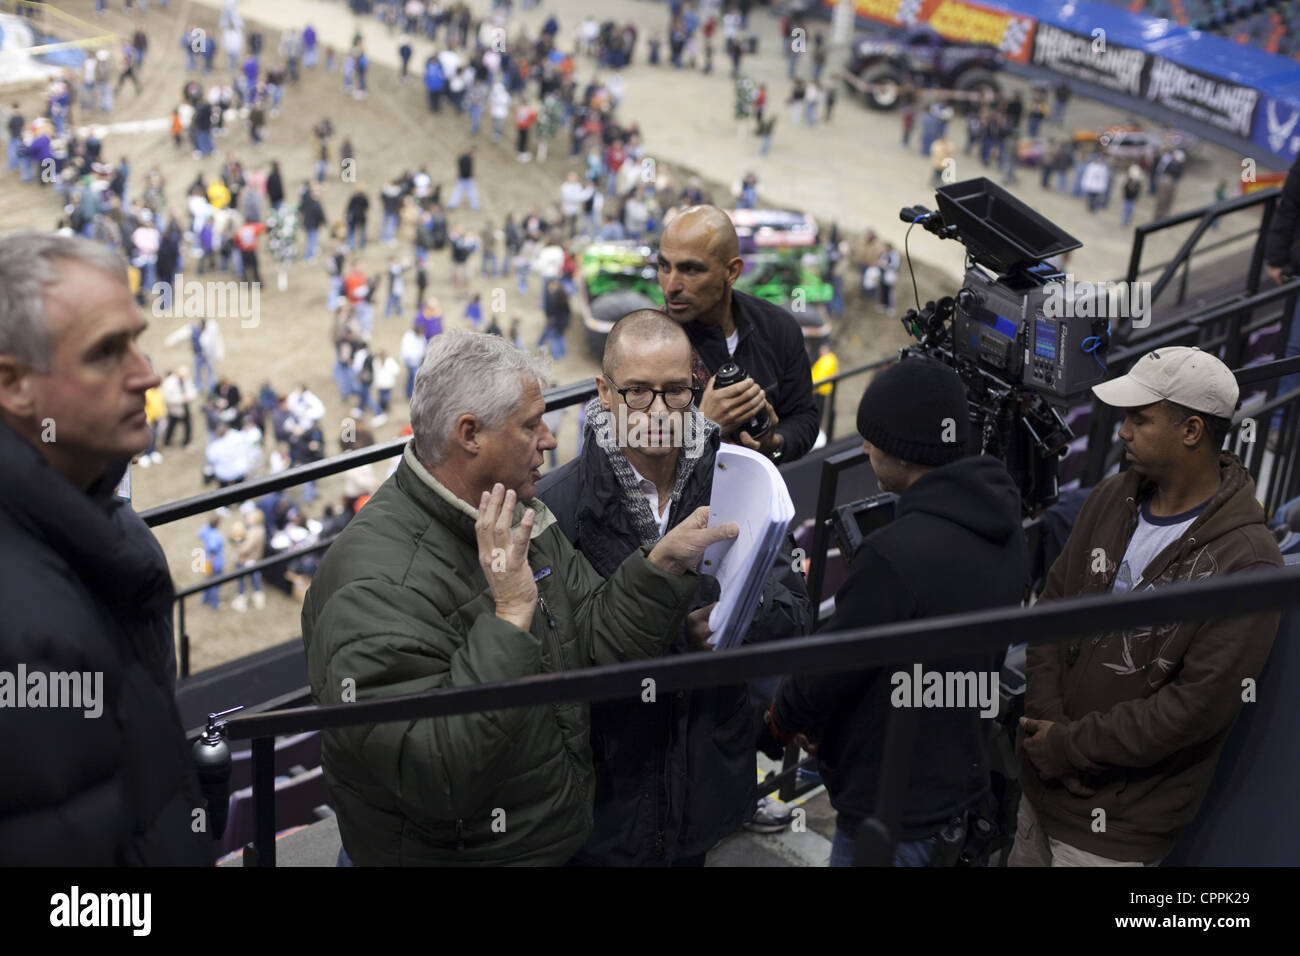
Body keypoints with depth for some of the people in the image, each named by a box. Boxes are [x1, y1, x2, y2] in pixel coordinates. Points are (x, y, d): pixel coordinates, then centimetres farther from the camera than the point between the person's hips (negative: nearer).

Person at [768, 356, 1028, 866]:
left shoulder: (896, 555, -29)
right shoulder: (1005, 531, 0)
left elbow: (830, 667, -18)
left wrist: (782, 718, 5)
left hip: (893, 814, -8)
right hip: (965, 785, 9)